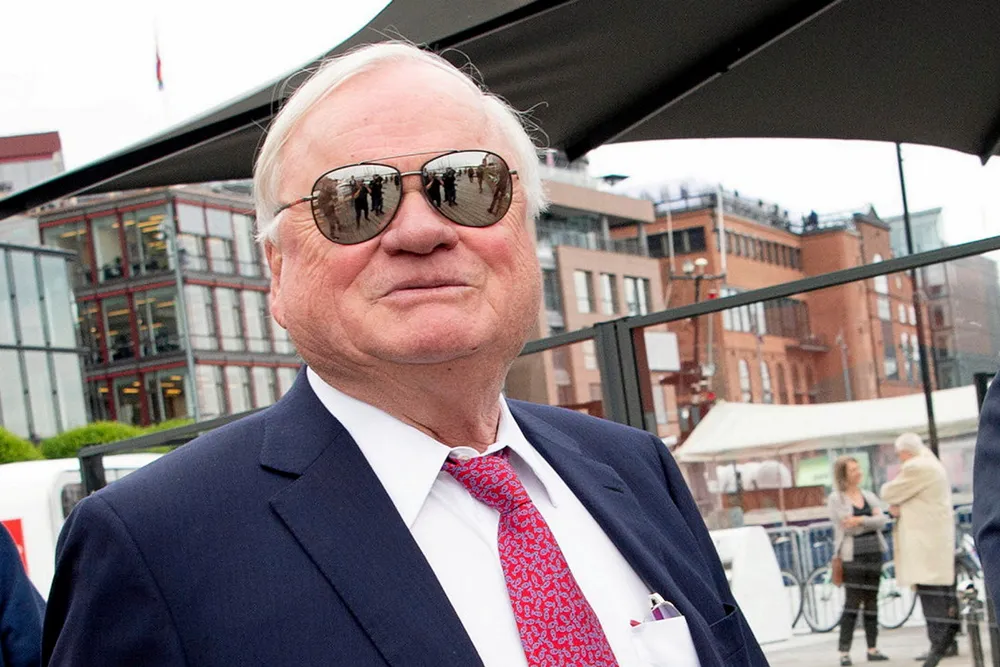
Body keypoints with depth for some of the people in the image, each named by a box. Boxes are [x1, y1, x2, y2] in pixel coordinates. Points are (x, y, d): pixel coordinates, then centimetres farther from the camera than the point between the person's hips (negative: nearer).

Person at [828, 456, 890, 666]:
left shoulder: (869, 496, 13)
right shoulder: (836, 499, -2)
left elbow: (882, 521, -1)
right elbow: (847, 527, -13)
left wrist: (861, 520, -14)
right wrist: (871, 520, -6)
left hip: (874, 553, 5)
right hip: (852, 556, -5)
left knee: (871, 602, 8)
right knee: (852, 603, -8)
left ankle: (872, 648, 13)